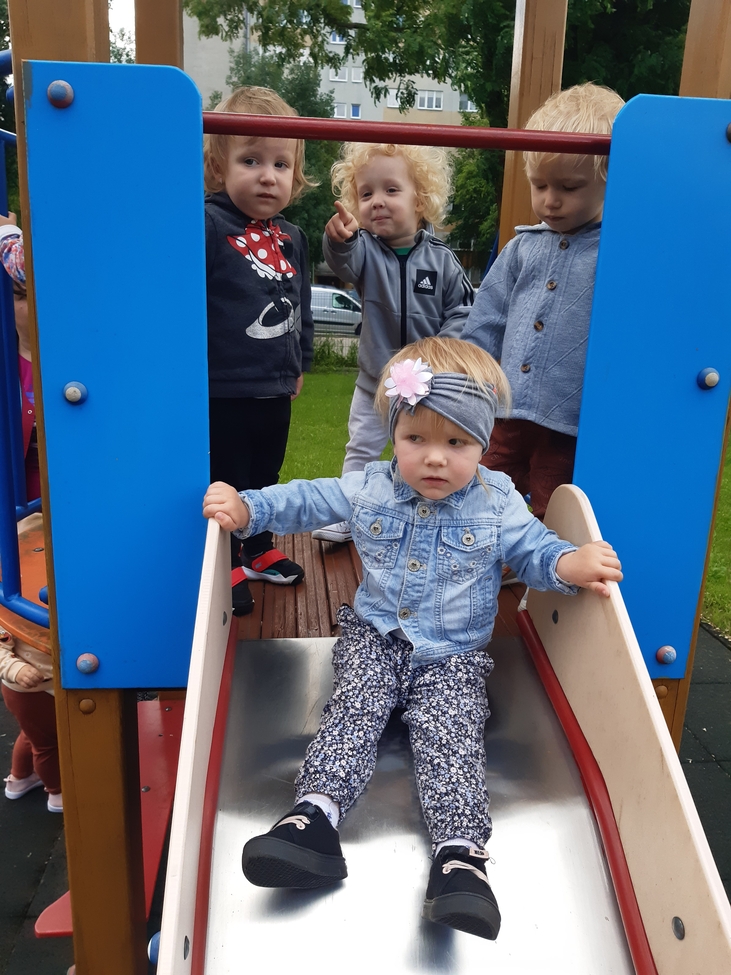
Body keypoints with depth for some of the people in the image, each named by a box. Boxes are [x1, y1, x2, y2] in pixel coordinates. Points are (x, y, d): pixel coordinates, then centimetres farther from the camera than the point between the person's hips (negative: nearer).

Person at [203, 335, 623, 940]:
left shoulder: (498, 503, -4)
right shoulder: (367, 489, -1)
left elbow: (533, 550, 2)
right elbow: (304, 502, 7)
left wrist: (570, 564, -22)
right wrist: (245, 509, -7)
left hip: (454, 655, -1)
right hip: (375, 639, 2)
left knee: (450, 732, -23)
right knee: (355, 709, -23)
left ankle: (460, 852, -28)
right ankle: (315, 815, -31)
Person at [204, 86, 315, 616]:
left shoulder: (292, 238, 6)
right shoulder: (207, 226, -16)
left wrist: (299, 362, 21)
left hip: (276, 387, 7)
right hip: (221, 388, -7)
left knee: (266, 477, 21)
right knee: (225, 482, 8)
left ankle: (261, 550, 40)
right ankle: (227, 565, 26)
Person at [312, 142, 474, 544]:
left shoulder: (440, 259, -9)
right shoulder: (365, 250, -11)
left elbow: (462, 308, -3)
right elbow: (345, 261, -34)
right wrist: (340, 239, -57)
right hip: (375, 382, 1)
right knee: (361, 450, 12)